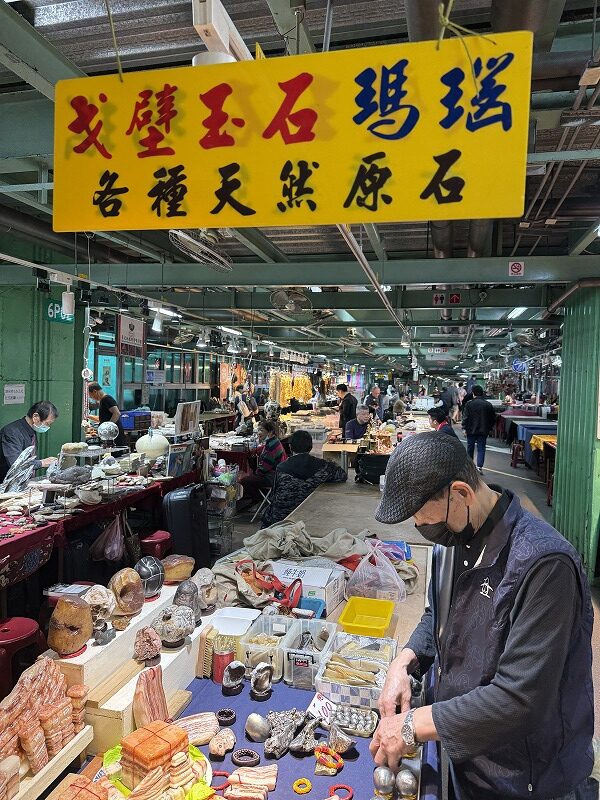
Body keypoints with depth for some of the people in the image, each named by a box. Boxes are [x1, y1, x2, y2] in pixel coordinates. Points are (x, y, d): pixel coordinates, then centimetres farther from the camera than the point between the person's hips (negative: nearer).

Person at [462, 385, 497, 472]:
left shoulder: (469, 404, -9)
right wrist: (489, 428, 16)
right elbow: (493, 419, 7)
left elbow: (465, 417, -10)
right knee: (481, 448, 3)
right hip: (483, 431, 1)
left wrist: (464, 428, -3)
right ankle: (479, 466, -9)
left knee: (470, 448, 13)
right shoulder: (488, 405, 0)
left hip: (471, 430, -1)